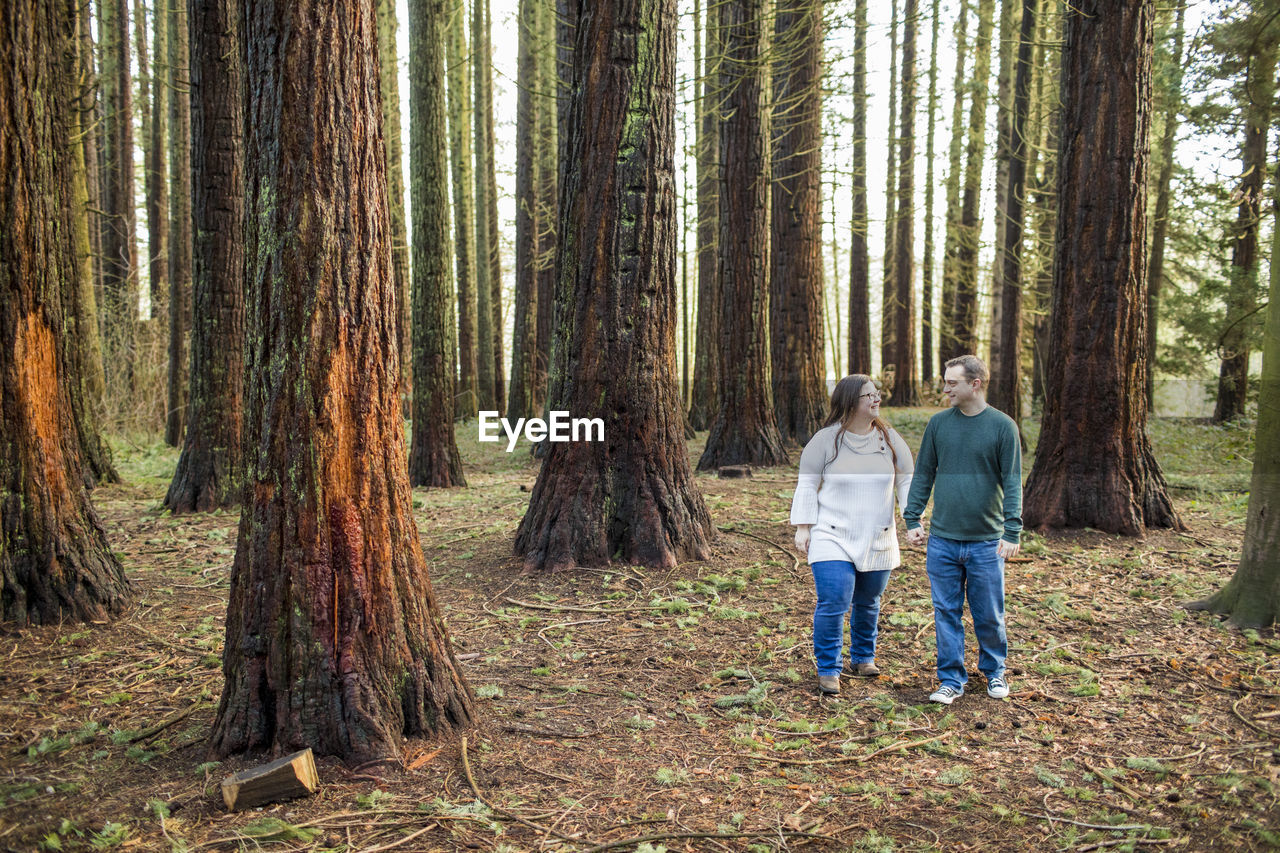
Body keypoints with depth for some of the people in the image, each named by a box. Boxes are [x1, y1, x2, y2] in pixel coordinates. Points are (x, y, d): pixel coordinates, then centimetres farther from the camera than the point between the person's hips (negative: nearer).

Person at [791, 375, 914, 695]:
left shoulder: (890, 439, 3)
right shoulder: (825, 440, -6)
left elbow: (907, 482, 10)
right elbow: (807, 485, -2)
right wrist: (803, 528, -5)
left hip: (877, 541, 3)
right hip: (832, 540, -3)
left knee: (867, 603, 14)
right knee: (832, 604, -11)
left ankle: (863, 658, 34)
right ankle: (828, 669, 4)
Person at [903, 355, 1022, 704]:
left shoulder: (1003, 426, -3)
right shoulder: (938, 423, 4)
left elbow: (1012, 483, -4)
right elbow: (923, 475, 10)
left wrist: (1012, 532, -12)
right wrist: (912, 519, 3)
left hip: (986, 542, -2)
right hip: (942, 540, 2)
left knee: (989, 615, 9)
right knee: (946, 613, 6)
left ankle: (994, 672, 31)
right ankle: (951, 679, 18)